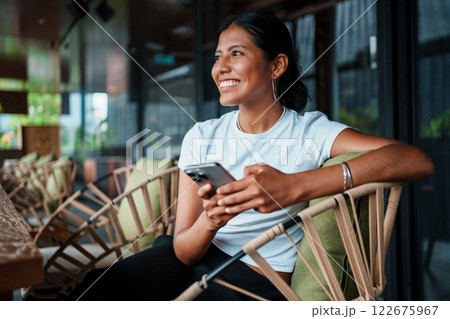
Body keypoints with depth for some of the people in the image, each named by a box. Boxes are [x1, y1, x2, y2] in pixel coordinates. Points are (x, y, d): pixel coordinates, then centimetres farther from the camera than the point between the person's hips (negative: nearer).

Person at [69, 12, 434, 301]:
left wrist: (294, 186, -33)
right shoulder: (202, 137, 3)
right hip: (194, 259, 4)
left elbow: (418, 161, -24)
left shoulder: (310, 132, -7)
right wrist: (208, 222, -27)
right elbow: (184, 251, -2)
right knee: (93, 291, -20)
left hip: (254, 280, -3)